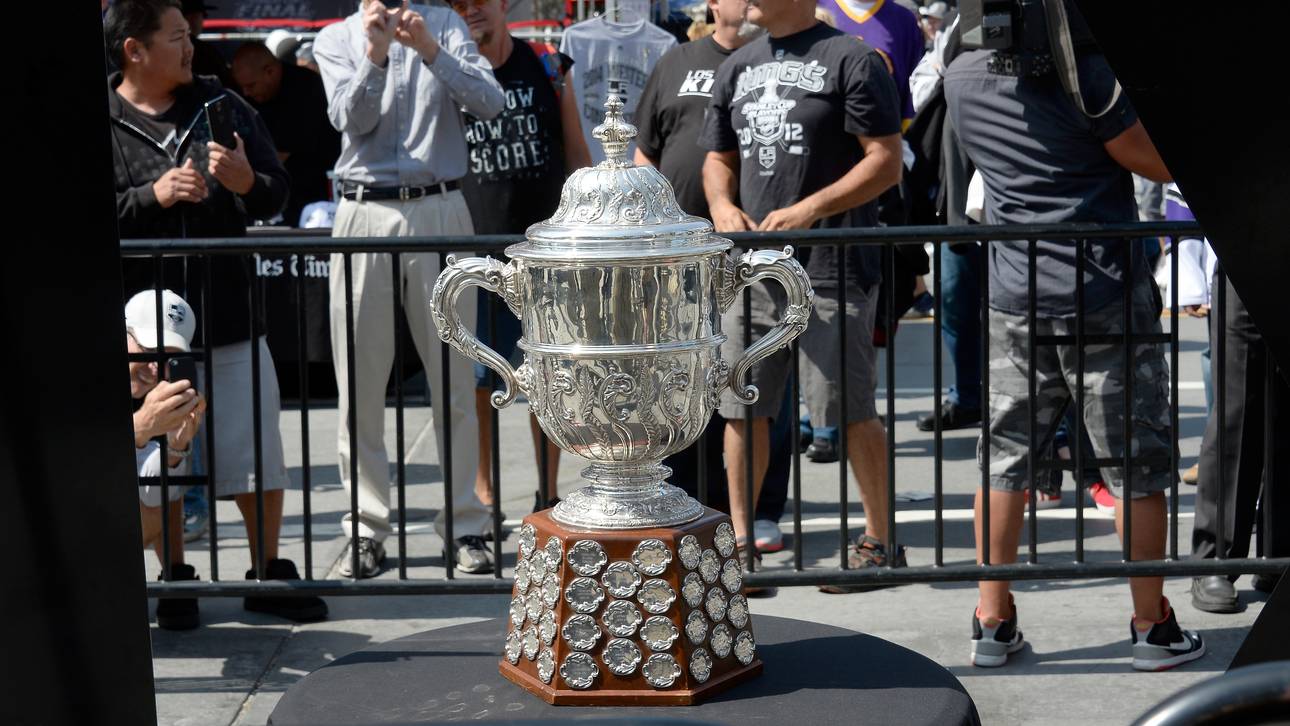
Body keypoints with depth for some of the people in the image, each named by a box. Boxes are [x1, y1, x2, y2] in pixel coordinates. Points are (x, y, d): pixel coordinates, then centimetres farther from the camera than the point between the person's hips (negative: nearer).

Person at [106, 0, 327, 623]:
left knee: (261, 457, 7)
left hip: (230, 317, 3)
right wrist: (152, 196, -17)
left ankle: (268, 573, 22)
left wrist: (246, 182, -9)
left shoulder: (223, 106, 10)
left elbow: (276, 195, 13)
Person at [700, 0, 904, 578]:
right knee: (741, 408, 9)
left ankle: (881, 541, 13)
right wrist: (722, 206, 0)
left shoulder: (851, 60, -5)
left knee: (848, 412, -1)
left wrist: (810, 209, -18)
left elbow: (886, 163, -8)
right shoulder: (737, 68, 15)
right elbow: (718, 159, 22)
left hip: (832, 270, -6)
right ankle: (739, 542, 21)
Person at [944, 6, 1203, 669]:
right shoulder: (1084, 70, -16)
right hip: (1105, 295, -5)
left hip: (1015, 298, 5)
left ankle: (992, 622, 16)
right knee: (1137, 464, 6)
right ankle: (1152, 626, 14)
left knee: (1004, 459, 12)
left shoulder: (961, 76, 3)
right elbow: (1160, 164, -7)